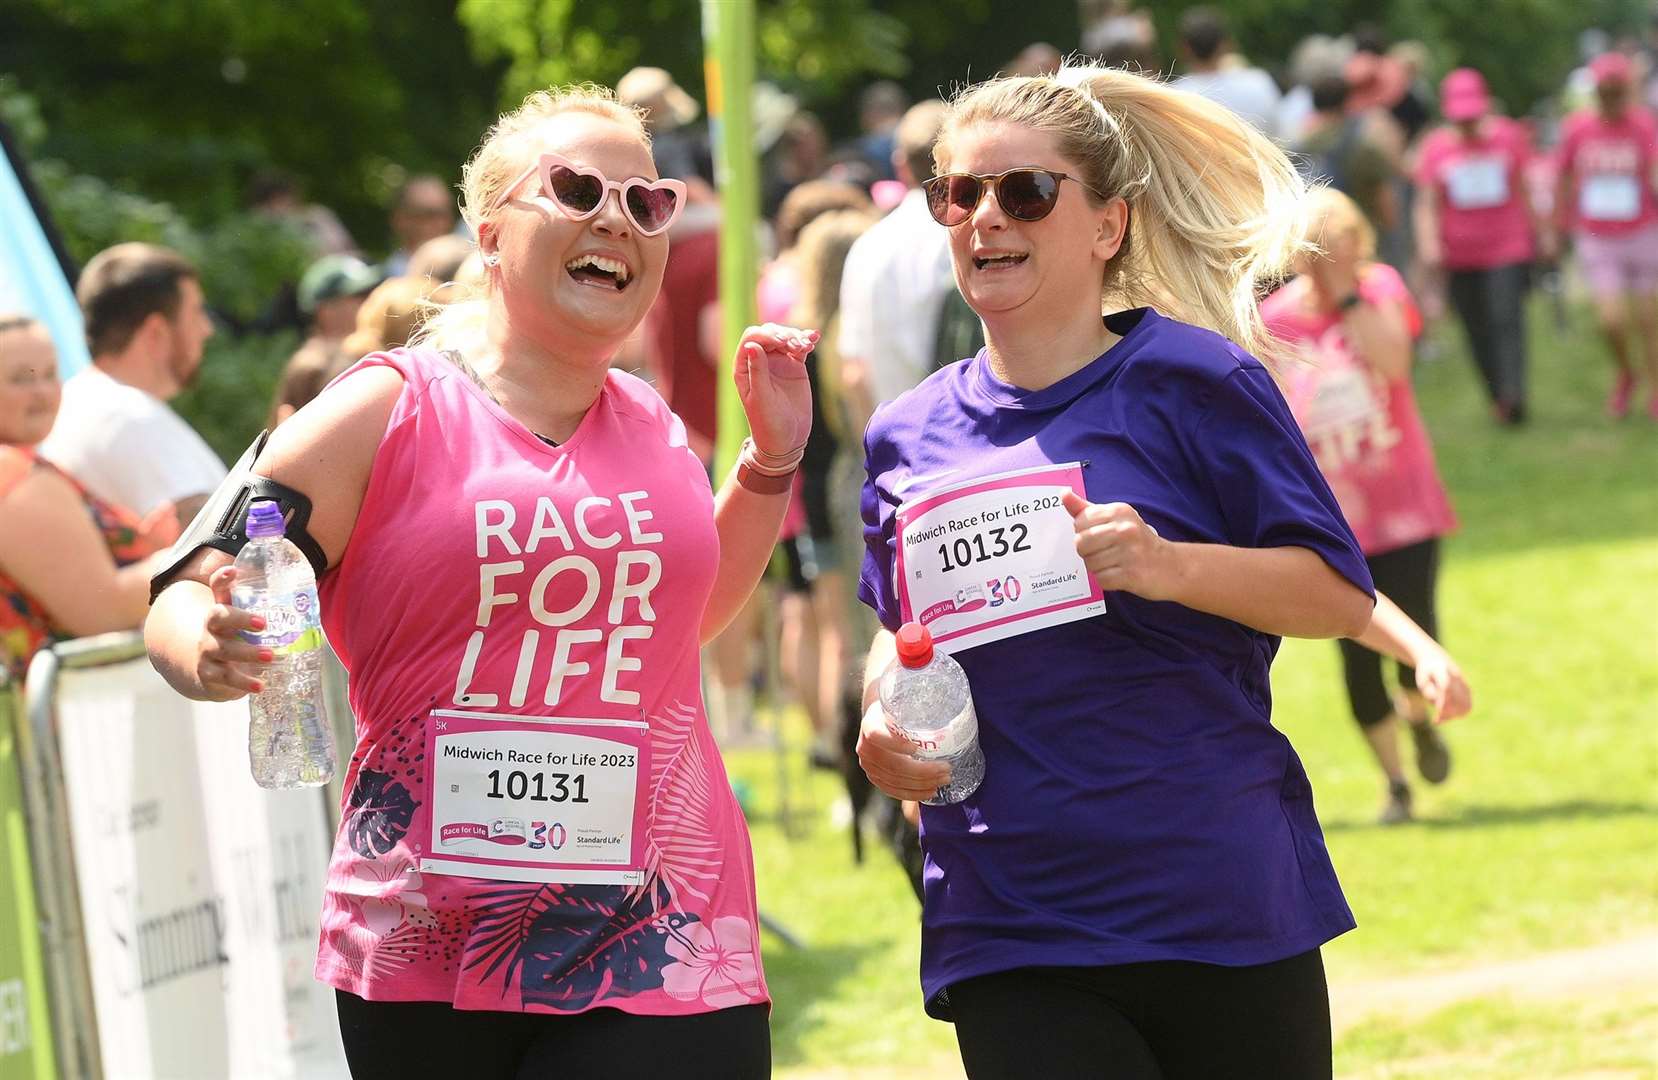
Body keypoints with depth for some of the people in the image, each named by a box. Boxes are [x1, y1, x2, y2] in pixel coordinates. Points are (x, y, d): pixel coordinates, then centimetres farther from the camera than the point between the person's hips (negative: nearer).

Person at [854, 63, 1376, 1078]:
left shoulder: (1192, 378, -2)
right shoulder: (906, 436, 11)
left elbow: (1342, 594, -5)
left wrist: (1169, 567, -20)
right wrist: (881, 719, 3)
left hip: (1222, 911, -2)